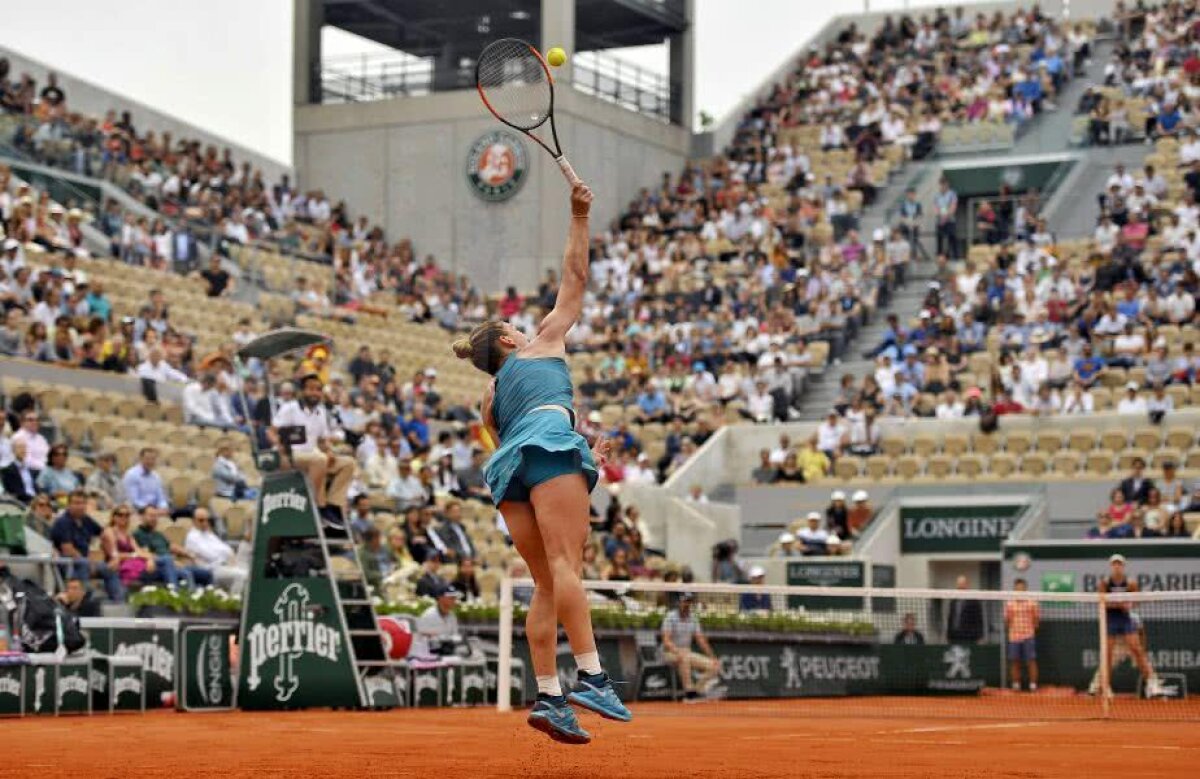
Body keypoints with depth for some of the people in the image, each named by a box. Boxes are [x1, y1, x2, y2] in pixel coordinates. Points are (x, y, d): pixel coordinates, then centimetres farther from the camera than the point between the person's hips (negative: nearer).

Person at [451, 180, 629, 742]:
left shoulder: (490, 400, 34)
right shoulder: (544, 343, 24)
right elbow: (575, 280, 25)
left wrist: (581, 460, 35)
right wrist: (579, 216, 27)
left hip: (509, 467, 6)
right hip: (551, 443, -6)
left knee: (546, 584, 3)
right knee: (565, 566, -21)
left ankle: (548, 696, -10)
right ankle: (591, 678, -34)